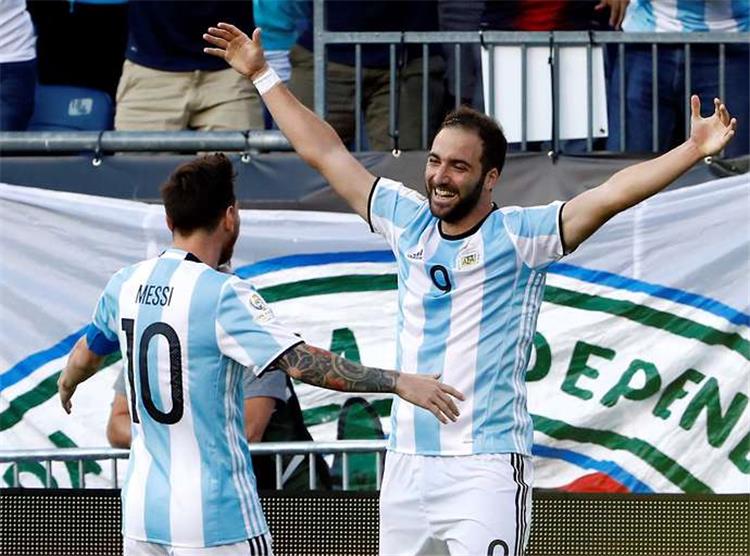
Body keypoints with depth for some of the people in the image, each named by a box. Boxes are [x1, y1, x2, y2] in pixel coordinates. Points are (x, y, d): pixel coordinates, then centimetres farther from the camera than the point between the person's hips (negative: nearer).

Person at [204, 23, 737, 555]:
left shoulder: (519, 235, -5)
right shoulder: (410, 223, 10)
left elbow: (610, 194, -17)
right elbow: (325, 153, 20)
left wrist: (693, 150, -29)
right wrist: (262, 75, 25)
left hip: (486, 467, -6)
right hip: (406, 465, 6)